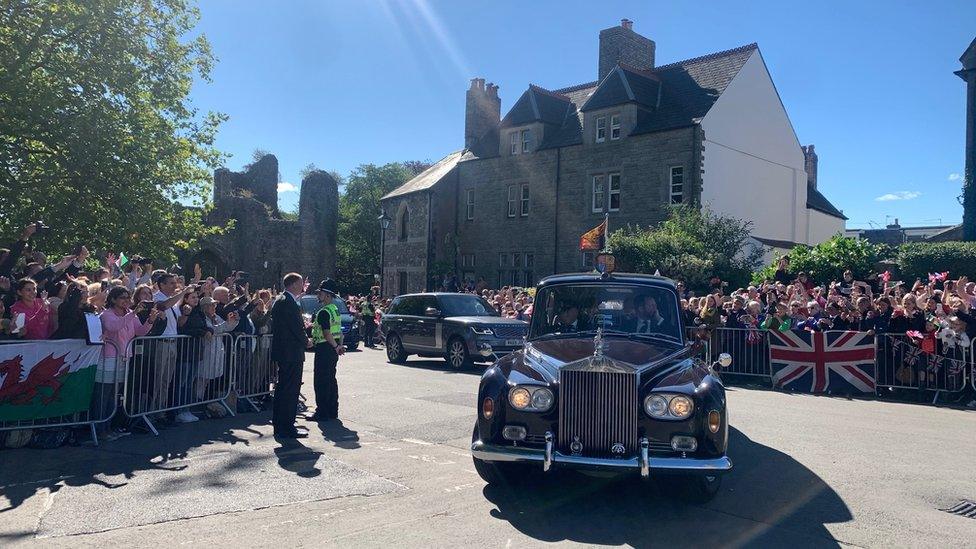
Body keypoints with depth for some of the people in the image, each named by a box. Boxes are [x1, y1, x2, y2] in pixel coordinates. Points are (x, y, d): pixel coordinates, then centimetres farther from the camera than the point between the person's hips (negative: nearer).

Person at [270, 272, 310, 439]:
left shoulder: (280, 300, 14)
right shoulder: (289, 303, -19)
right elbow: (297, 328, -19)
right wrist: (306, 341, -3)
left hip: (283, 352, 11)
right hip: (291, 353, -11)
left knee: (283, 389, 17)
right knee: (290, 390, -5)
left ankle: (280, 425, 26)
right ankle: (286, 428, 0)